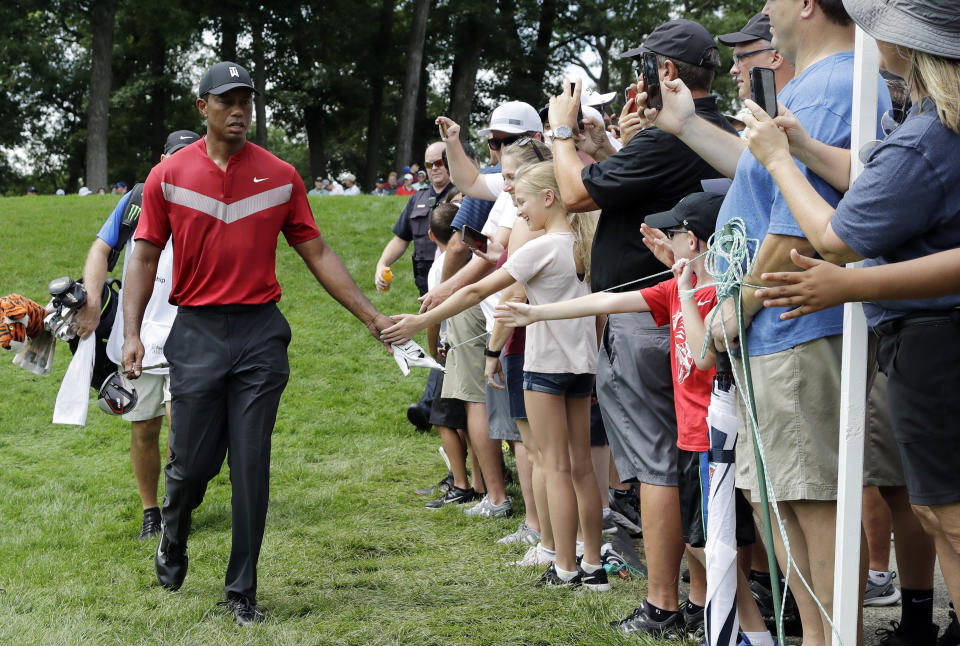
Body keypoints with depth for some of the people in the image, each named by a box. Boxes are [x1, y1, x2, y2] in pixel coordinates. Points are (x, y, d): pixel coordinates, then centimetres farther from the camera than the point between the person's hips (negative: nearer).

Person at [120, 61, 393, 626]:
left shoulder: (280, 176, 4)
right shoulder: (169, 176, 2)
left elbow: (317, 253, 8)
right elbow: (145, 258, 4)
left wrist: (371, 315, 3)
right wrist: (132, 334, -7)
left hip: (260, 333, 1)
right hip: (196, 331, -1)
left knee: (252, 467, 0)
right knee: (192, 462, 2)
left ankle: (243, 591, 11)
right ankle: (174, 541, 35)